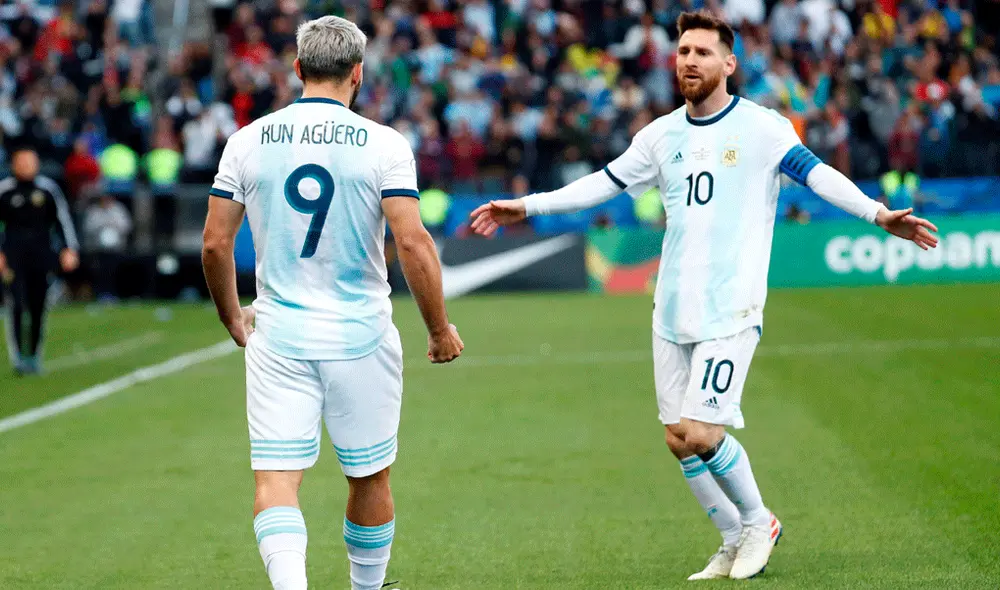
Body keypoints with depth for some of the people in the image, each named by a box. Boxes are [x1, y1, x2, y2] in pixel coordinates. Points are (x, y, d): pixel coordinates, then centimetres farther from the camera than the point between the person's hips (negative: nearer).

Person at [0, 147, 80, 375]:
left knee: (38, 307, 3)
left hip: (42, 253, 2)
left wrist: (69, 249, 2)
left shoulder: (48, 188, 6)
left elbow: (62, 219, 9)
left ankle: (34, 356, 16)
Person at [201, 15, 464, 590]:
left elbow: (215, 244, 2)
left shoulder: (248, 141, 1)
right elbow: (413, 242, -13)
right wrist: (441, 330, -2)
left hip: (278, 341, 1)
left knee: (276, 479, -3)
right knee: (371, 478, 16)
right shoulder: (384, 144, -6)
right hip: (362, 338, -1)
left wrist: (233, 318, 19)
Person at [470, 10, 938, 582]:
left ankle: (758, 521, 12)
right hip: (673, 310, 6)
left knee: (702, 435, -14)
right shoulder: (662, 134, 10)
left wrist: (878, 213, -33)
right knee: (680, 440, 6)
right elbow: (604, 183, 20)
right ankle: (736, 543, 23)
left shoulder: (761, 128, -6)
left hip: (730, 309, -6)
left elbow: (816, 173, -18)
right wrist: (527, 206, 19)